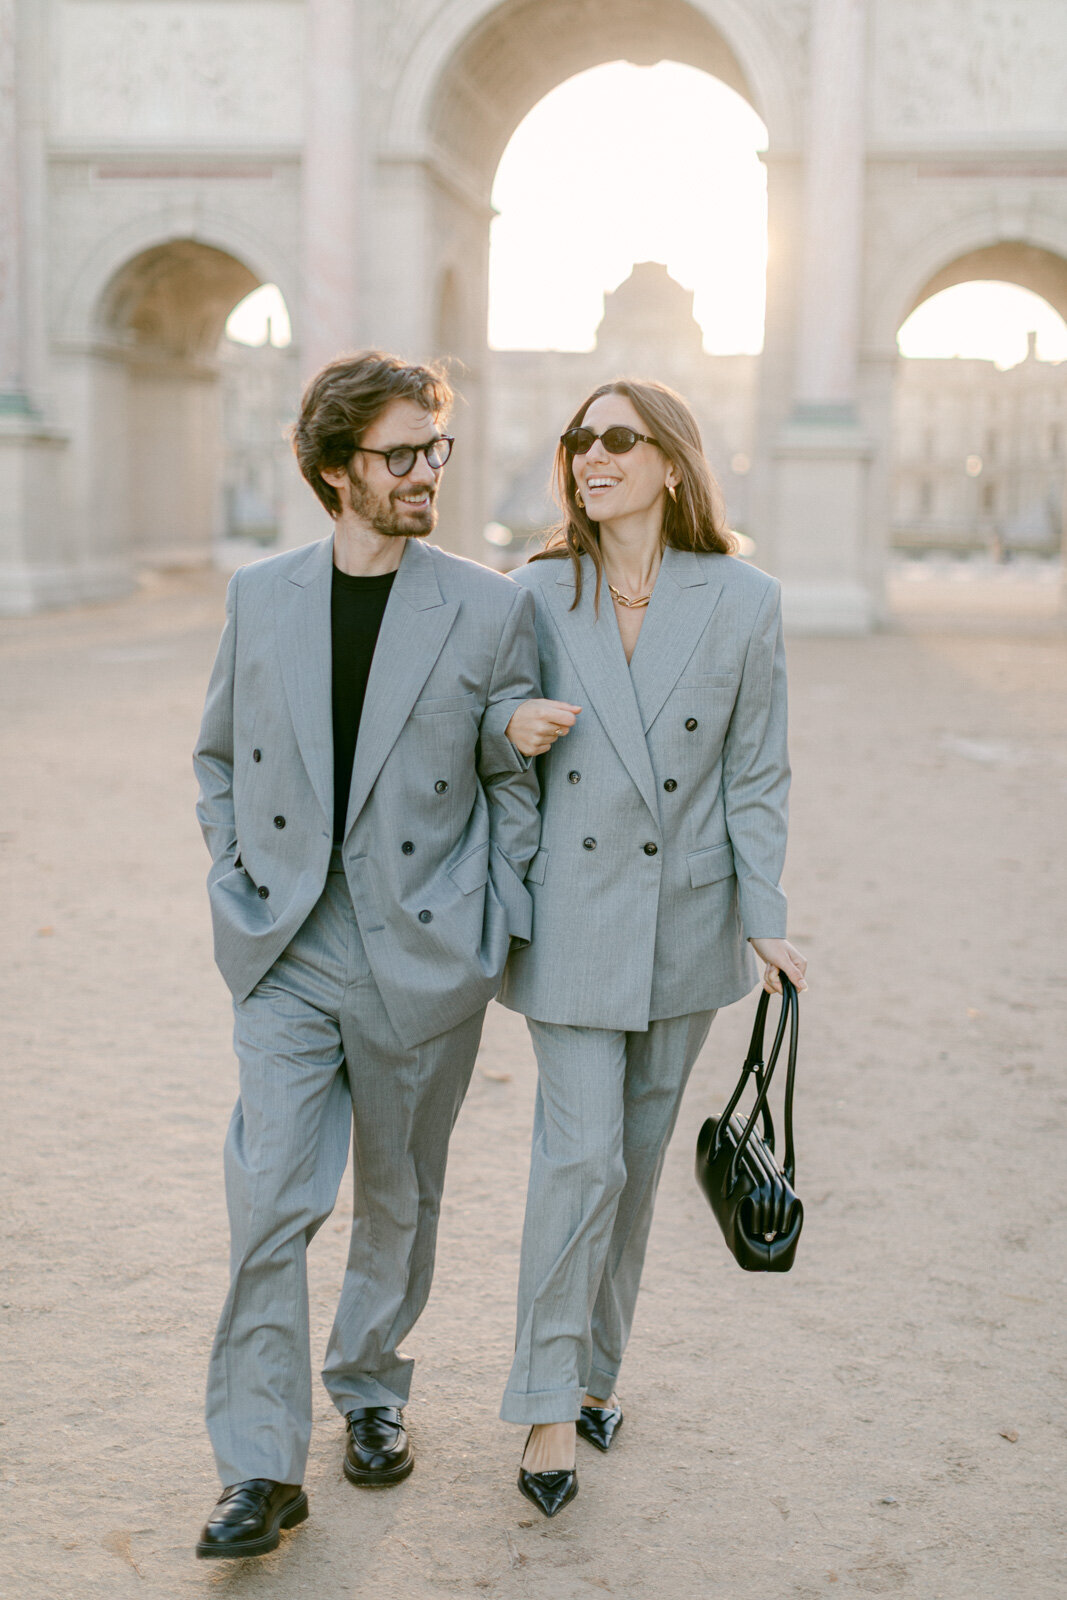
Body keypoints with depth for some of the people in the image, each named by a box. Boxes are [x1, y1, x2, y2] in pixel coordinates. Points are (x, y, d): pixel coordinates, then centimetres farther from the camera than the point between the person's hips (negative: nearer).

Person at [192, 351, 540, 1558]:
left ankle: (371, 1390, 37)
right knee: (269, 1200, -6)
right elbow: (219, 756, 16)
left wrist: (497, 930, 0)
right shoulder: (259, 599, 4)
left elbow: (518, 783, 5)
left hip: (422, 959, 0)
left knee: (400, 1199, 14)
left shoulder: (491, 611, -2)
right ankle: (260, 1469, 4)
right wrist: (235, 882, 6)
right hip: (286, 956, 1)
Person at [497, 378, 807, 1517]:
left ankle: (595, 1364, 31)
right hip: (571, 915, -1)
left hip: (685, 917, 1)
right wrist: (511, 729, -14)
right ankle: (549, 1402, 10)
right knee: (581, 1154, -5)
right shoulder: (537, 595, -2)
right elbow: (496, 736, 10)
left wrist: (766, 920, -4)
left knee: (639, 1152, 13)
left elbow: (755, 774, 0)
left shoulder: (742, 602, -4)